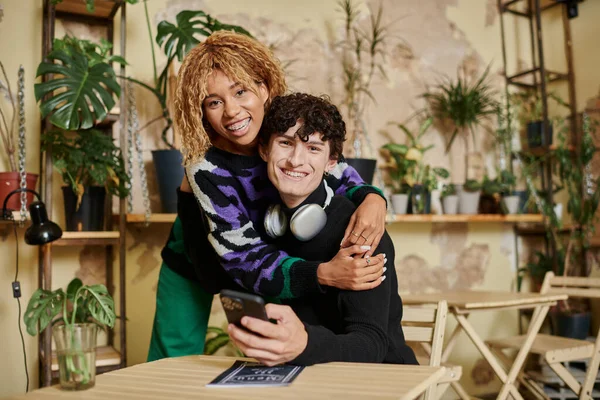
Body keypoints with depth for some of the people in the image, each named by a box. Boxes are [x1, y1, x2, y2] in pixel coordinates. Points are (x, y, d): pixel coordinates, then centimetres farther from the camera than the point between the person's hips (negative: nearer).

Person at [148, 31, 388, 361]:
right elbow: (246, 260, -36)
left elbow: (339, 175, -11)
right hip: (197, 263, -3)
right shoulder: (205, 168, -35)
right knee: (175, 359, 5)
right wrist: (324, 274, -51)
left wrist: (372, 198, -34)